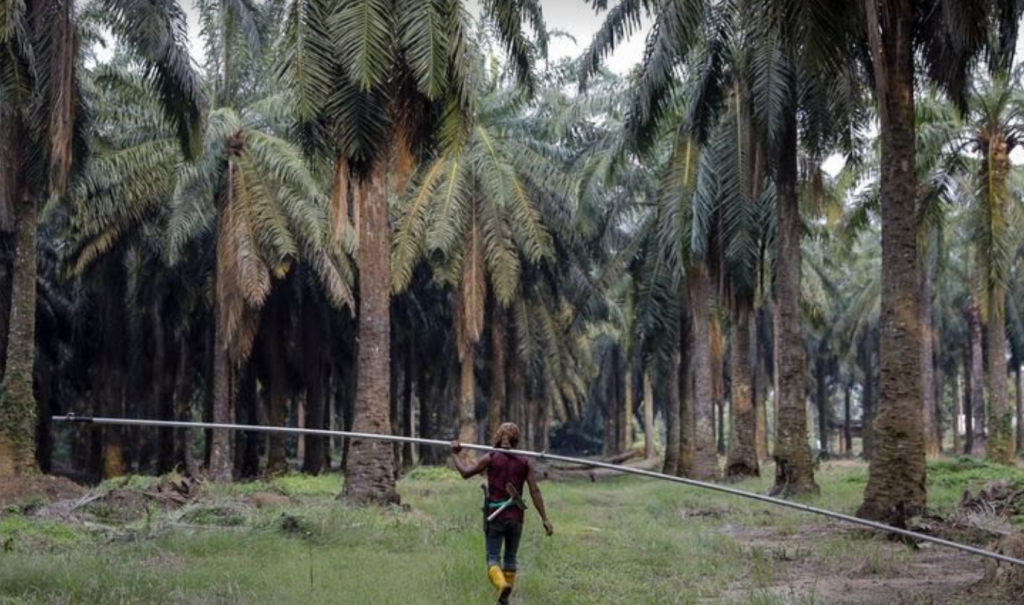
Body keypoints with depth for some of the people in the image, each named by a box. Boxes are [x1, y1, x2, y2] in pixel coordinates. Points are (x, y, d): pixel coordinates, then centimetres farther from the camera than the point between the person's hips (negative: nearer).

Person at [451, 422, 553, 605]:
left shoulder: (491, 457, -4)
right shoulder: (524, 461, 3)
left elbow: (465, 472, -6)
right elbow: (535, 491, -1)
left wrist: (455, 454, 10)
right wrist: (544, 518, 0)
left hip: (495, 515, -2)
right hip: (516, 516, 2)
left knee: (493, 558, 0)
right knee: (510, 558, 17)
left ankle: (502, 585, -30)